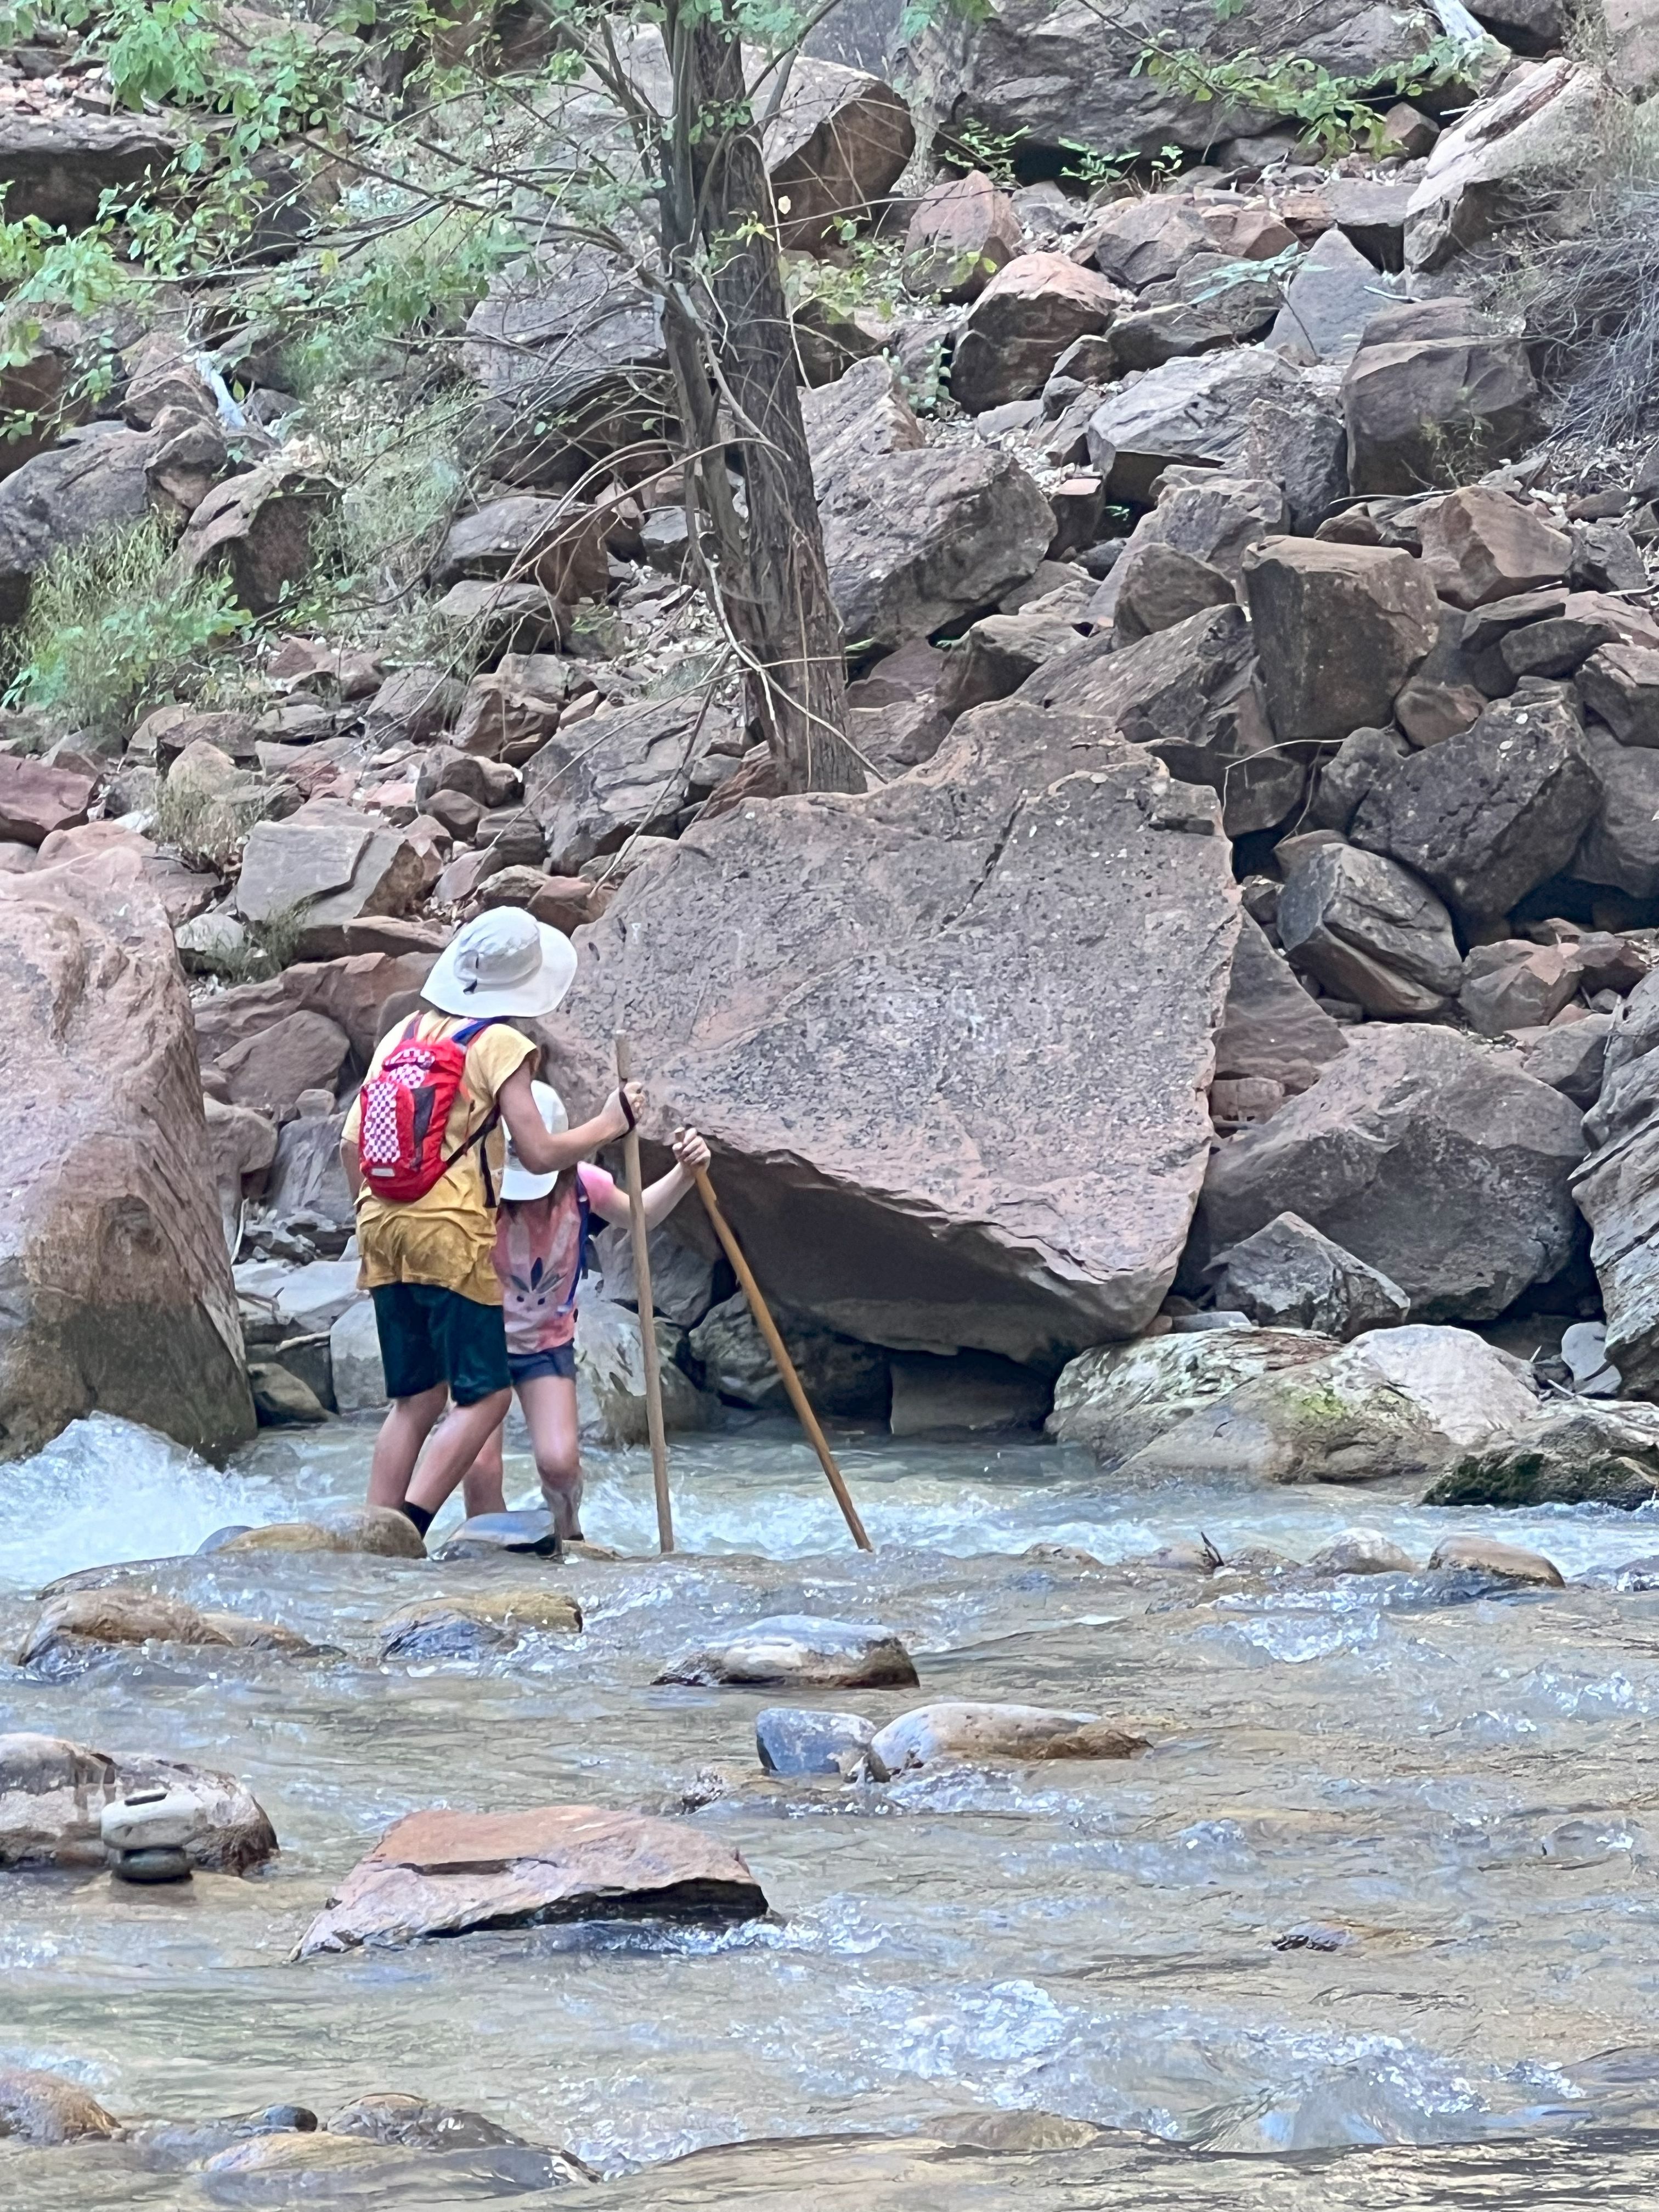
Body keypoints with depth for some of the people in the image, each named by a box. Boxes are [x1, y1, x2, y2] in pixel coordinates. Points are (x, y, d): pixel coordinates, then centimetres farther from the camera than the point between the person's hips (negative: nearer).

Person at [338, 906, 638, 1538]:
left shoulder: (403, 1033, 13)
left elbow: (350, 1143, 13)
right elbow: (540, 1155, -7)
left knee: (416, 1398, 13)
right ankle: (409, 1529, -14)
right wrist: (610, 1123, 6)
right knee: (484, 1396, -1)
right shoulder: (499, 1045, -4)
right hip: (452, 1233, -7)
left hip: (382, 1229, 7)